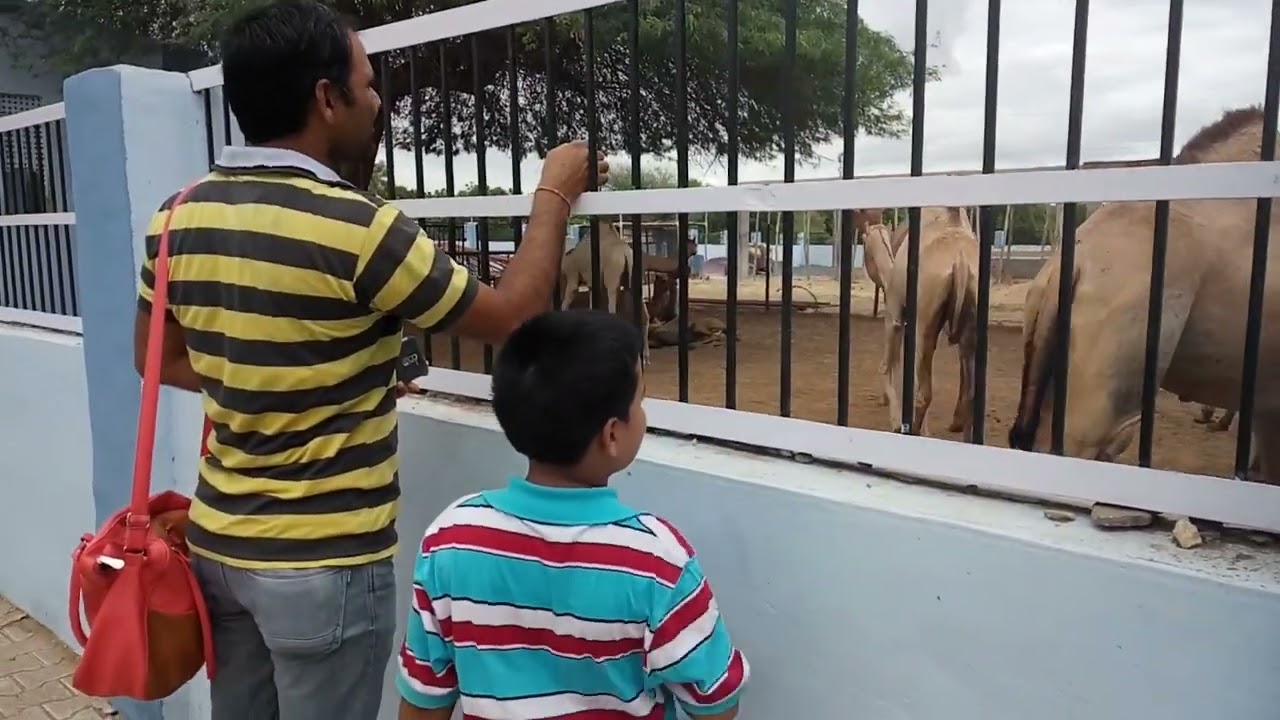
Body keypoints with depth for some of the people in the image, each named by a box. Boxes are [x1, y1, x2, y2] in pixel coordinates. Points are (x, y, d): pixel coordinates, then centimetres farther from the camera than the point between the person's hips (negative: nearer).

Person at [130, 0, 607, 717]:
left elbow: (161, 358, 14)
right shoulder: (358, 227, -23)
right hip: (324, 563, -6)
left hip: (218, 541, 7)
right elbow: (513, 316, -11)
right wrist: (555, 194, 1)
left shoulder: (179, 219, -2)